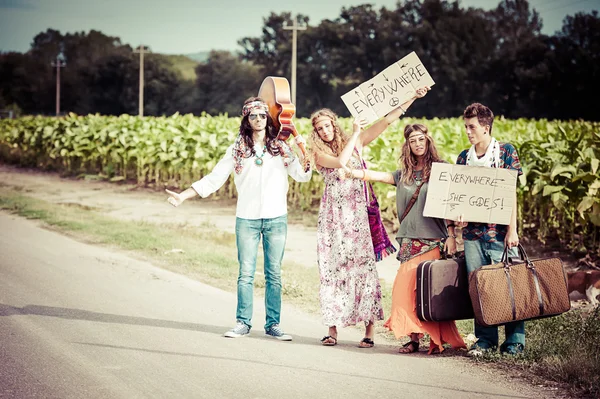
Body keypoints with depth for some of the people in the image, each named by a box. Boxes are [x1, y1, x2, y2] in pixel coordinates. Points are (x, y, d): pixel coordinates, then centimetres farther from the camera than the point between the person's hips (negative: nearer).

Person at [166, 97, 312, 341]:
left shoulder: (280, 147, 6)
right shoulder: (238, 149, 6)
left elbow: (301, 176, 5)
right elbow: (214, 179, 5)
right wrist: (183, 196, -2)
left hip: (276, 219, 0)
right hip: (247, 219, 0)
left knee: (274, 274, 4)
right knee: (246, 273, 1)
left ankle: (273, 324, 10)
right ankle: (243, 323, 10)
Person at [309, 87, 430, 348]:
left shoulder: (355, 143, 8)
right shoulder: (319, 153, 4)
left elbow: (387, 121, 5)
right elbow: (340, 162, -16)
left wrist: (413, 97, 0)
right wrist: (355, 134, -7)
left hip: (357, 212, 0)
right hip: (333, 214, 0)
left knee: (364, 265, -6)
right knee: (333, 267, -2)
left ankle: (370, 329, -6)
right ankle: (332, 328, 3)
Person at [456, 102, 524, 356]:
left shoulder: (506, 152, 1)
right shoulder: (464, 158, 12)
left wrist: (512, 230, -8)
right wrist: (460, 216, -8)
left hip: (499, 230, -4)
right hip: (473, 232, 4)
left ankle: (515, 340, 4)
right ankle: (485, 340, 12)